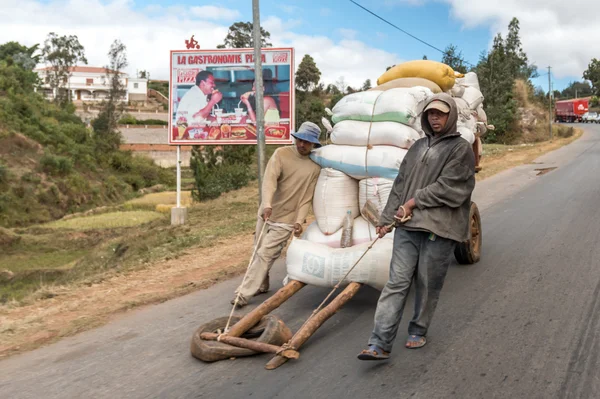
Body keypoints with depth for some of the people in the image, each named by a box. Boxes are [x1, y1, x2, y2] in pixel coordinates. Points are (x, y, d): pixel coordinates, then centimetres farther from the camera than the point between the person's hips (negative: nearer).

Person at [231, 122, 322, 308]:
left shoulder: (315, 167, -6)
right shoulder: (281, 154, -8)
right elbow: (269, 180, -22)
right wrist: (267, 205, -38)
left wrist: (299, 221, -18)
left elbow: (307, 198, -4)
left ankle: (244, 293, -3)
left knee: (265, 255, -8)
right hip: (266, 213, 3)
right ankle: (262, 285, 35)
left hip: (286, 220, -2)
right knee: (259, 252, 14)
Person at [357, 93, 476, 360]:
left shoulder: (461, 149, 0)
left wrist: (414, 202, -9)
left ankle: (418, 331, 27)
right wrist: (387, 219, 12)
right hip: (407, 227, 4)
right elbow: (400, 185, 16)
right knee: (396, 283, -1)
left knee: (428, 285, 6)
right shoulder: (418, 147, 17)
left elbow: (447, 187, -11)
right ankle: (380, 344, -2)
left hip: (438, 229, -4)